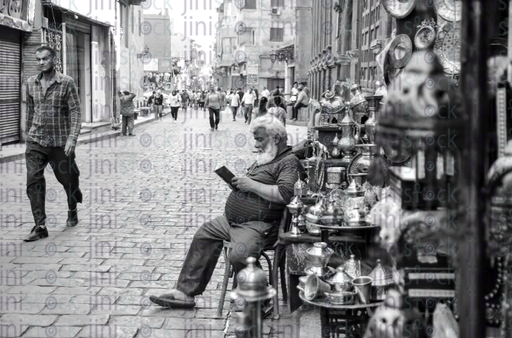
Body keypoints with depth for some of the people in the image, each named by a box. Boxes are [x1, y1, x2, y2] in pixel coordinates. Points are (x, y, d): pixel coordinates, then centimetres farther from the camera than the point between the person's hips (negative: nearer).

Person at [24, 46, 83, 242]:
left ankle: (72, 211, 39)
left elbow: (75, 111, -11)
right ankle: (40, 227, -6)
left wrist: (72, 138, -20)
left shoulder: (67, 82, -7)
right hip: (35, 142, 3)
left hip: (60, 142, -3)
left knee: (68, 178, 10)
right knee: (34, 181, -9)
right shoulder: (31, 83, 6)